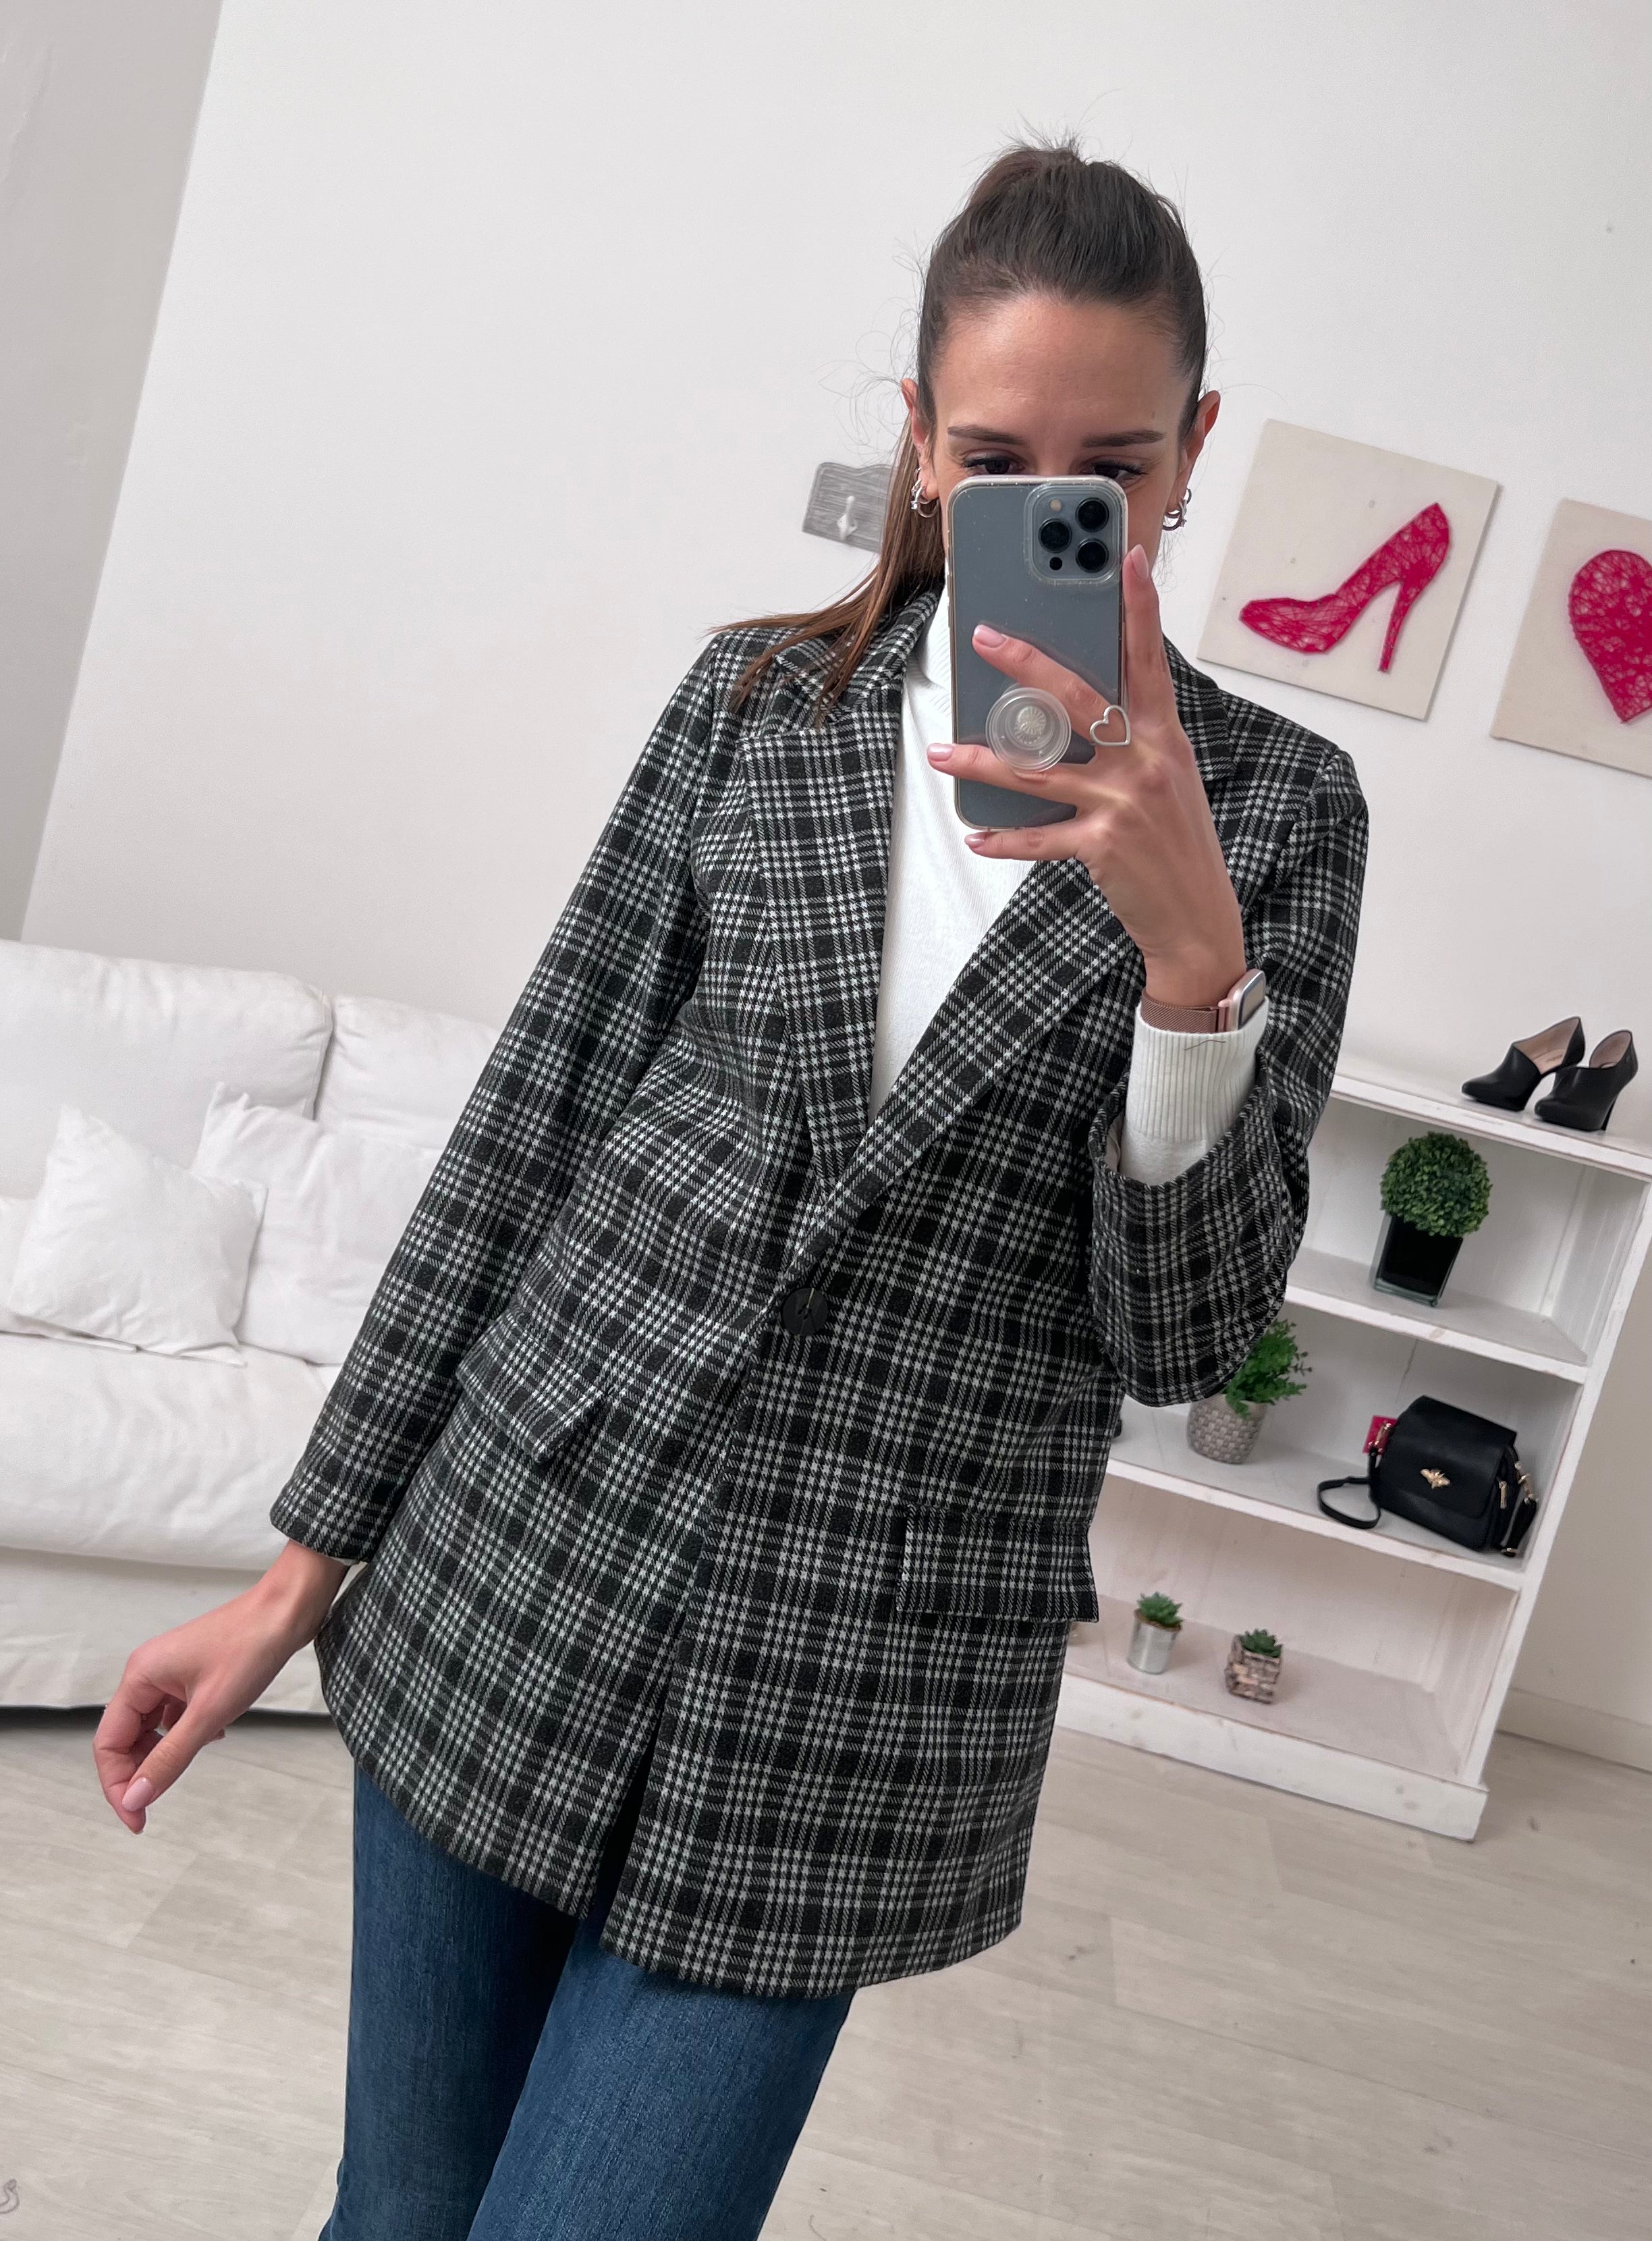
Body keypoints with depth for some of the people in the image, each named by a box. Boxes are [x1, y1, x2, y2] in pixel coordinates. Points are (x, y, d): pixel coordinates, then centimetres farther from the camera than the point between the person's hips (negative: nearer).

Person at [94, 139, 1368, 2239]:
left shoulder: (1277, 805, -3)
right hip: (526, 1560, 2)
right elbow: (527, 1128, 2)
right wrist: (306, 1561, 4)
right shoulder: (756, 697, 0)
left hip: (853, 1701, -1)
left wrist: (1190, 944, -24)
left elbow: (1185, 1334, -6)